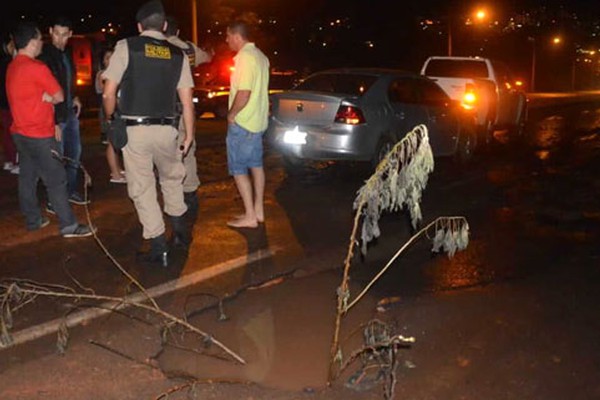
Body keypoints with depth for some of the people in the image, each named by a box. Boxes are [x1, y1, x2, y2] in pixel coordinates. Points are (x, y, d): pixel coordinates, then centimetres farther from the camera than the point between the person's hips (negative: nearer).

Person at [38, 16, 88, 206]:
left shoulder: (66, 53, 9)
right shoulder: (44, 55, -14)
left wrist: (75, 97, 8)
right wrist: (53, 122, -20)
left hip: (70, 112, 8)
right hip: (54, 116, -8)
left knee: (74, 154, 16)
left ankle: (71, 191, 31)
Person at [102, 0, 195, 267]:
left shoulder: (126, 47, -3)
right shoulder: (178, 55, 5)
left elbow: (109, 93, -5)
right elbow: (187, 101, 4)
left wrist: (111, 122, 12)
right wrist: (189, 135, 12)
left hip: (133, 129, -3)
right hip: (166, 129, 3)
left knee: (142, 188, 7)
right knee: (172, 177, 26)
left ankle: (159, 248, 10)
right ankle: (180, 229, 37)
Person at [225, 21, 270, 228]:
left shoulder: (245, 57, -19)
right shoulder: (260, 56, 11)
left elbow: (243, 93, -27)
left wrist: (231, 114, -14)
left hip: (242, 123, -10)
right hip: (258, 120, 10)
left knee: (239, 169, -2)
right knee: (256, 165, 15)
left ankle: (250, 216, 1)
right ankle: (258, 211, 22)